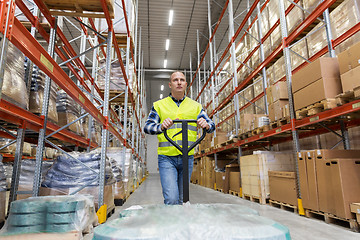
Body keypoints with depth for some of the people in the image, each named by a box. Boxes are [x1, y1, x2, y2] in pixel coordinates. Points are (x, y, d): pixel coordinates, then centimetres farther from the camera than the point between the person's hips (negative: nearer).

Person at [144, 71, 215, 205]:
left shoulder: (195, 106, 12)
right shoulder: (159, 105, 7)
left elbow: (211, 126, 7)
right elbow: (147, 127, -3)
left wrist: (206, 125, -18)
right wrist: (161, 127, -25)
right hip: (166, 158, -2)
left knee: (182, 200, 11)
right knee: (171, 199, -13)